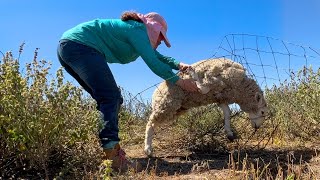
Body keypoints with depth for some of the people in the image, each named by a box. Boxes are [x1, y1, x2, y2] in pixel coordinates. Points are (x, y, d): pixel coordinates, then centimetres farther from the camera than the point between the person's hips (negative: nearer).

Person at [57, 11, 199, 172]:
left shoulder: (133, 29, 23)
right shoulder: (137, 29, -6)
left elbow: (158, 57, 26)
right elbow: (153, 63, -12)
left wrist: (178, 65, 13)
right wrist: (179, 81, -4)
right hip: (80, 45, -11)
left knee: (108, 99, 9)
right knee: (111, 97, -17)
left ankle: (108, 149, 7)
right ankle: (112, 157, -25)